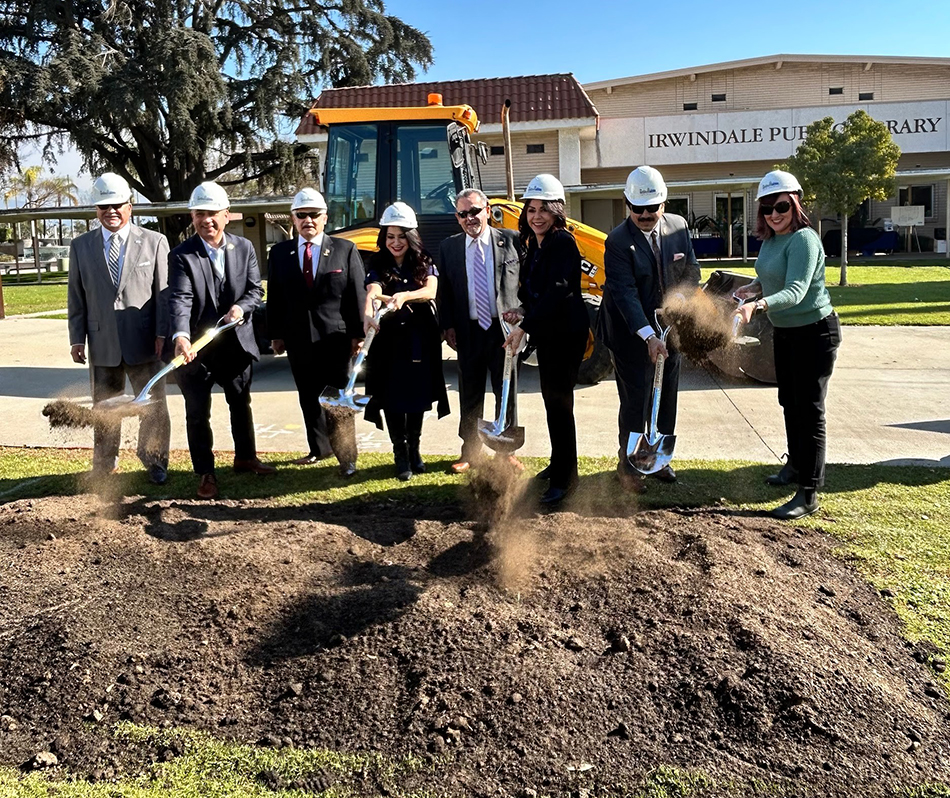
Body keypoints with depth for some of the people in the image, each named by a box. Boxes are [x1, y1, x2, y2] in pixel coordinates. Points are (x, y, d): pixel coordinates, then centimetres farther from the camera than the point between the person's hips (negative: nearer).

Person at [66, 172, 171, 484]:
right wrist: (77, 338, 3)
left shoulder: (155, 242, 0)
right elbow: (76, 297, 8)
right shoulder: (81, 246, 7)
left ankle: (154, 461, 24)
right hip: (102, 344, 2)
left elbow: (164, 292, -2)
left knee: (154, 406, 4)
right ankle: (104, 466, 28)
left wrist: (163, 334, -8)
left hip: (143, 343, -2)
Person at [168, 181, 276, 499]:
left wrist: (242, 307, -20)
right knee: (198, 413, 5)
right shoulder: (182, 255, -12)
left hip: (237, 344, 4)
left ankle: (245, 457, 40)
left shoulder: (244, 247, 2)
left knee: (241, 404, 20)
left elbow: (255, 289, 2)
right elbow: (180, 300, -24)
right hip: (197, 348, -4)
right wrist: (181, 336, -40)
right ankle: (205, 473, 19)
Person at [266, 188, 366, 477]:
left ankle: (346, 457, 8)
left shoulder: (345, 249, 1)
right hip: (298, 340, 3)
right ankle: (319, 448, 28)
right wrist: (276, 334, 5)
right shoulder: (280, 253, 8)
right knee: (308, 398, 13)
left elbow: (357, 294, -2)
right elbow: (274, 297, 9)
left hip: (336, 338, -3)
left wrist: (357, 333, -6)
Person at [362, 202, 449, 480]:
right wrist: (368, 315, -42)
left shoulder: (424, 263, 3)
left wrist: (404, 296, -36)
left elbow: (430, 291, -15)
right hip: (389, 340, -1)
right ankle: (400, 455, 12)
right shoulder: (378, 265, 1)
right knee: (392, 396, 0)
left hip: (420, 339, 1)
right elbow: (371, 292, -19)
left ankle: (414, 450, 24)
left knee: (417, 395, 8)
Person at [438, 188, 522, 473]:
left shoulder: (511, 240, -2)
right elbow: (444, 291, 9)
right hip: (468, 332, 2)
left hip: (505, 329, -2)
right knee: (470, 396, 10)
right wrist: (448, 326, 1)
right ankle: (470, 452, 23)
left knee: (506, 394, 8)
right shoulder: (449, 247, 6)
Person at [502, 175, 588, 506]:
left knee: (559, 399, -7)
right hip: (545, 332, 9)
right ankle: (558, 462, 32)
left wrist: (524, 326, -31)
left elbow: (557, 290, -27)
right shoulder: (535, 244, 11)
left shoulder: (563, 242, -16)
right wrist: (523, 310, -2)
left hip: (566, 332, -9)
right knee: (550, 397, 16)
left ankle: (565, 476, 2)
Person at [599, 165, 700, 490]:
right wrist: (649, 336, -33)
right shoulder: (618, 241, -19)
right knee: (635, 400, -1)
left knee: (666, 397, 13)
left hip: (669, 328, 6)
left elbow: (691, 270, 7)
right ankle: (627, 466, 15)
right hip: (630, 333, -5)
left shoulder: (678, 226, -1)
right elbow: (625, 293, -25)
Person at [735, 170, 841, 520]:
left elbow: (796, 291, -34)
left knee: (809, 410, -7)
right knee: (789, 402, 21)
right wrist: (753, 287, 2)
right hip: (784, 332, 9)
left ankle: (808, 494, -2)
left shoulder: (803, 240, -22)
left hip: (814, 333, -9)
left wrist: (758, 305, -49)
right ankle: (796, 465, 40)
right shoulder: (770, 240, 4)